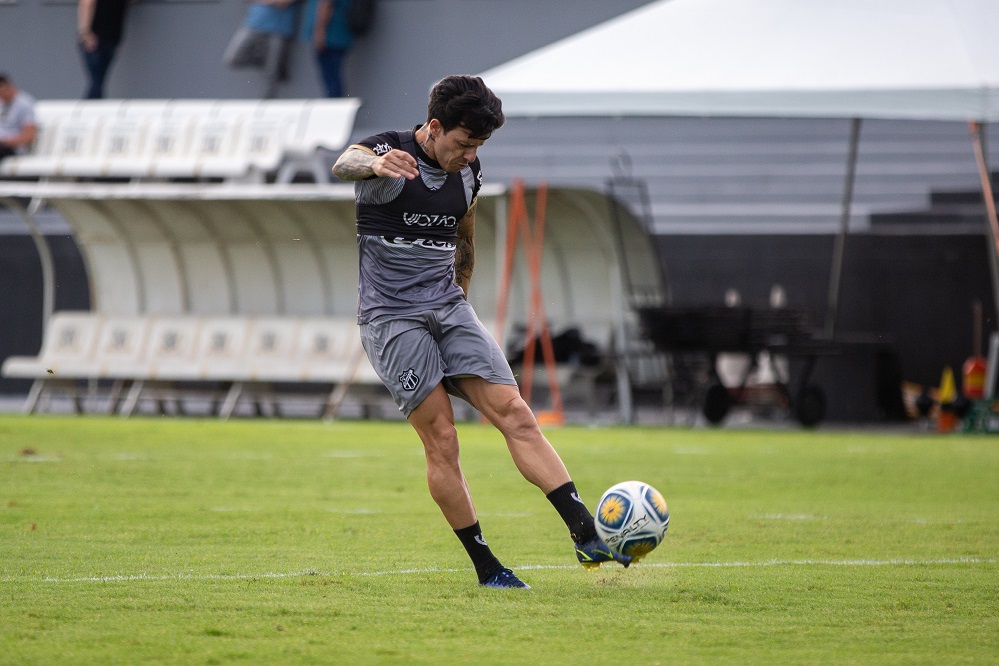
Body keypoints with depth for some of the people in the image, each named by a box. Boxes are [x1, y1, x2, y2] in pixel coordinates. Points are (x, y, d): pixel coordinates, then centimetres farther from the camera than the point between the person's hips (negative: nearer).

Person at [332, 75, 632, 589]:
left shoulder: (468, 174, 10)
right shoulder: (389, 152, -10)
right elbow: (344, 165, -34)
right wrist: (374, 163, -57)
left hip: (448, 308, 5)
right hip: (391, 317, -5)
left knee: (514, 413, -9)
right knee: (441, 440, -12)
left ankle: (586, 536, -15)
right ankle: (484, 566, -5)